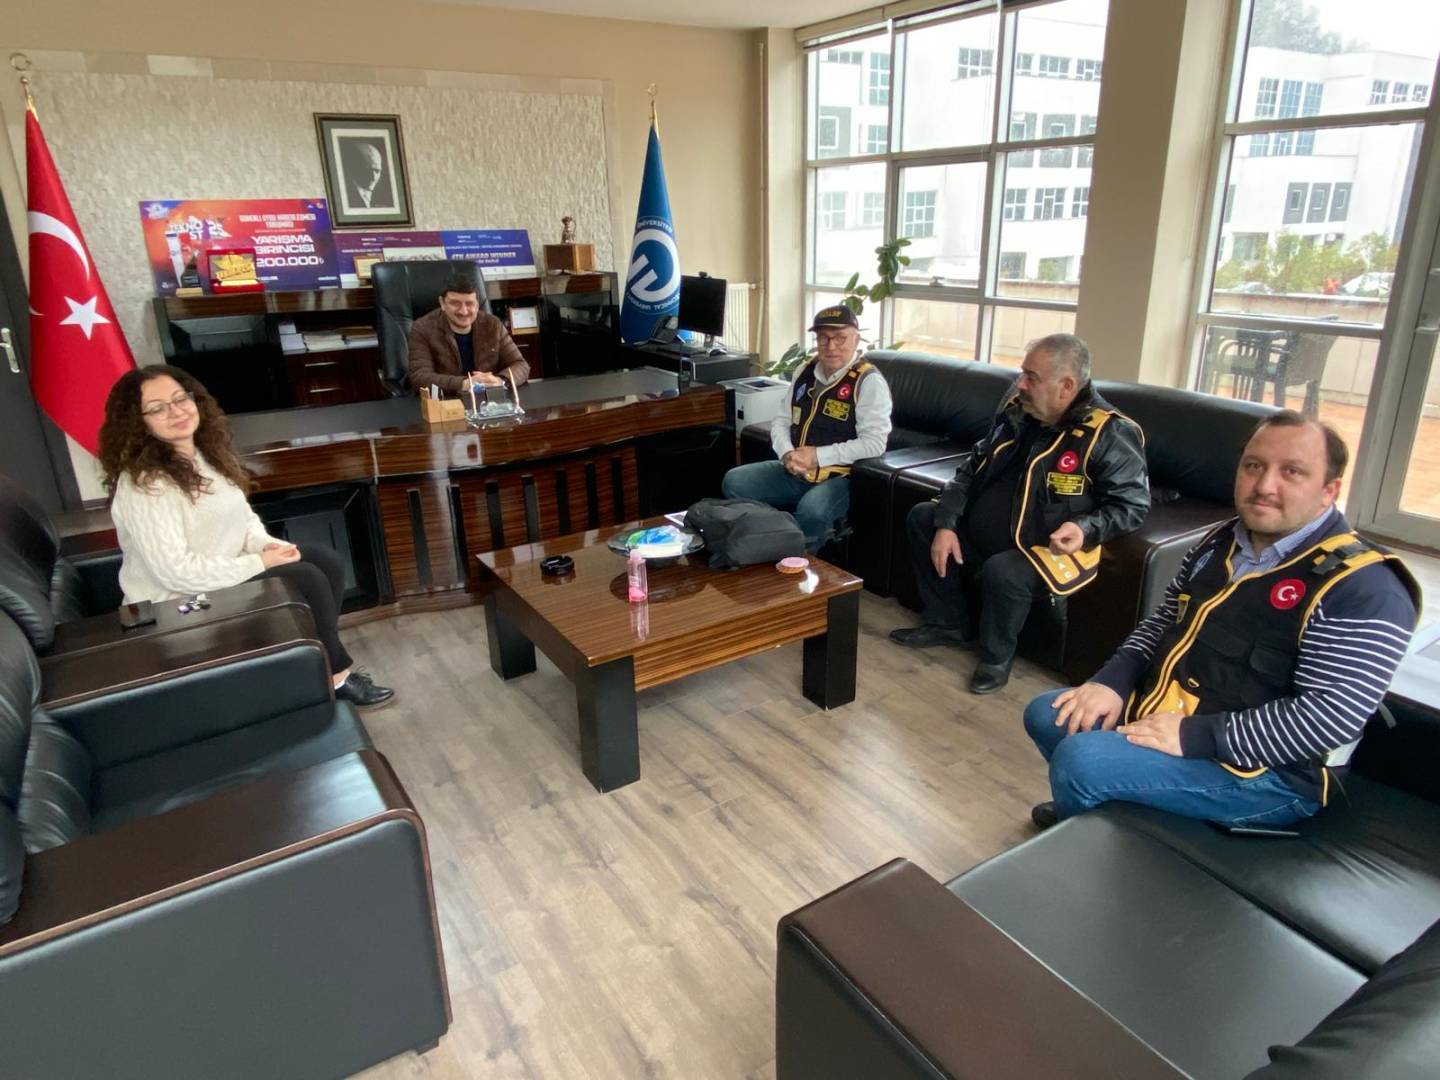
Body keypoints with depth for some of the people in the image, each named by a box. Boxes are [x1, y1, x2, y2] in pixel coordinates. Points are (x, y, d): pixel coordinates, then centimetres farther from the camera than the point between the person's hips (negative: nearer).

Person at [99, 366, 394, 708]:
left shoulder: (205, 453, 3)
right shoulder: (143, 487, -24)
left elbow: (242, 515, 13)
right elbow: (176, 572, -29)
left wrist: (265, 544, -9)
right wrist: (258, 563, -22)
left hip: (227, 572, 9)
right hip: (180, 605, -9)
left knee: (324, 560, -4)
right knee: (307, 579, -18)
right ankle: (335, 673, -1)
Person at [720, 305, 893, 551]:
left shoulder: (869, 381, -11)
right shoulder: (805, 371, 10)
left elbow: (874, 443, -18)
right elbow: (782, 421, 14)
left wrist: (818, 456, -21)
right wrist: (787, 454, -9)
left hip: (840, 478, -7)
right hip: (794, 472, 7)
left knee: (812, 509, -37)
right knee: (734, 482, -7)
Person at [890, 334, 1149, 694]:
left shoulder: (1110, 433, -18)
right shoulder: (1017, 409, 0)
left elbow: (1132, 504, -13)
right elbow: (973, 466, 7)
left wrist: (1086, 529, -33)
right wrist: (946, 524, -3)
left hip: (1045, 550, -8)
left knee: (1002, 572, -36)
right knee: (922, 518, 8)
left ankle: (996, 657, -5)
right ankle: (949, 622, 15)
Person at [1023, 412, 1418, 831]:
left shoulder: (1362, 588, -19)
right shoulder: (1221, 543, 7)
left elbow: (1332, 715, -26)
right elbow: (1163, 622, 15)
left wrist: (1193, 737, -28)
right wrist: (1112, 681, -3)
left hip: (1265, 771, -8)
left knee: (1081, 760, -25)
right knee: (1045, 715, 8)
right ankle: (1094, 809, 34)